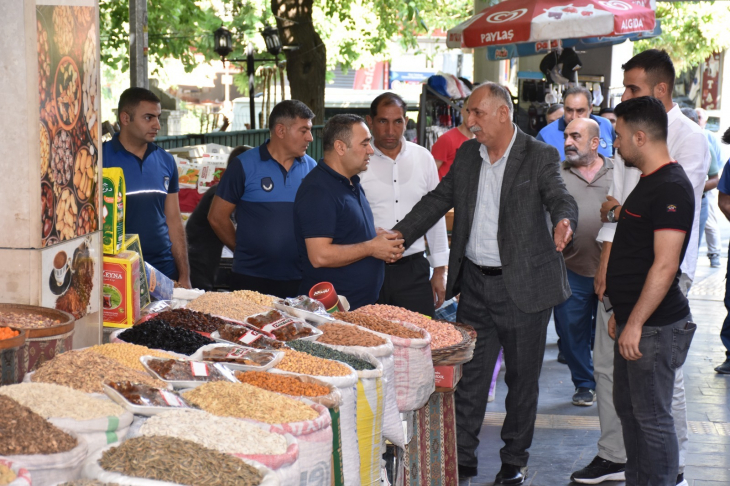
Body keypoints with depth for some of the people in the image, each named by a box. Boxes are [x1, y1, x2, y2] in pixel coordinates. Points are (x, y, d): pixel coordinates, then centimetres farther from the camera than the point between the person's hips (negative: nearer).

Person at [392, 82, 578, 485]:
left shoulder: (539, 156, -9)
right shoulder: (467, 155, 7)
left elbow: (560, 197, -22)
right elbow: (439, 199, 14)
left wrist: (564, 221, -45)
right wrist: (400, 235, 5)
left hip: (523, 285, -4)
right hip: (475, 284, 5)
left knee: (522, 377, 9)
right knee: (468, 374, 8)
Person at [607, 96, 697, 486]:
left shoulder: (671, 188, -19)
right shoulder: (649, 183, 14)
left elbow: (665, 265, -24)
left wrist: (636, 323, -23)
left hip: (654, 327, -10)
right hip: (634, 322, 10)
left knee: (652, 417, -3)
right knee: (628, 408, 17)